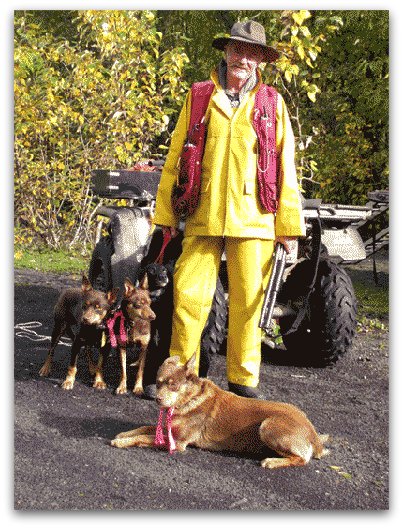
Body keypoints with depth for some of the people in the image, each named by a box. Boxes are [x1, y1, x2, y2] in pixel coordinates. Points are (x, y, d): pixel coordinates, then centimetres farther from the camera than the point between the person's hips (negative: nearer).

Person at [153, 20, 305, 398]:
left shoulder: (272, 103, 10)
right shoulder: (199, 97, 10)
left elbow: (285, 167, 7)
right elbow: (175, 157, 10)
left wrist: (288, 223, 2)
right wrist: (166, 213, 6)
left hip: (253, 221, 0)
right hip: (202, 218, 0)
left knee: (248, 301, 4)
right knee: (189, 295, -2)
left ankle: (243, 379, 16)